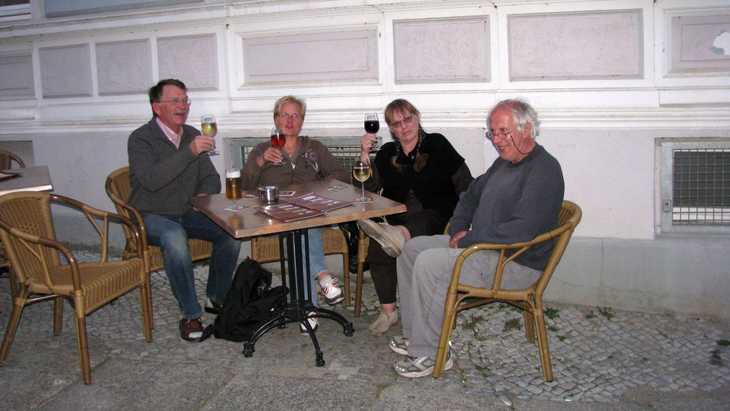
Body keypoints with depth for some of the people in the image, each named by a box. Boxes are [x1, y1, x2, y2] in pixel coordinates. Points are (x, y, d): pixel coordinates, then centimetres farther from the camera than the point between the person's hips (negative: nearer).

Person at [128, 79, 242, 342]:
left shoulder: (192, 135, 8)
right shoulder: (141, 139, -11)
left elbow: (211, 177, 16)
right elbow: (151, 180, -29)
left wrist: (206, 193, -8)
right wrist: (190, 151, -34)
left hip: (187, 213, 6)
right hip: (152, 217, -6)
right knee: (175, 237, -37)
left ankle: (217, 298, 2)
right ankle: (191, 314, -25)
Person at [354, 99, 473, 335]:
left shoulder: (436, 144, 7)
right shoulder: (387, 153, 17)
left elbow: (464, 182, 2)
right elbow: (369, 188, 9)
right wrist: (365, 154, -4)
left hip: (435, 216, -3)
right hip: (399, 219, 3)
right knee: (376, 250, -26)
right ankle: (388, 311, -19)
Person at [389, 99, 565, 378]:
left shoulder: (544, 171, -18)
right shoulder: (504, 162, 13)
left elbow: (522, 231, -27)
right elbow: (471, 196, 25)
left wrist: (468, 239, -19)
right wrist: (458, 230, 5)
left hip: (516, 264, -10)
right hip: (482, 247, 10)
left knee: (429, 263, -24)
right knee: (412, 248, 6)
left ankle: (428, 354, -13)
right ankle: (416, 335, 10)